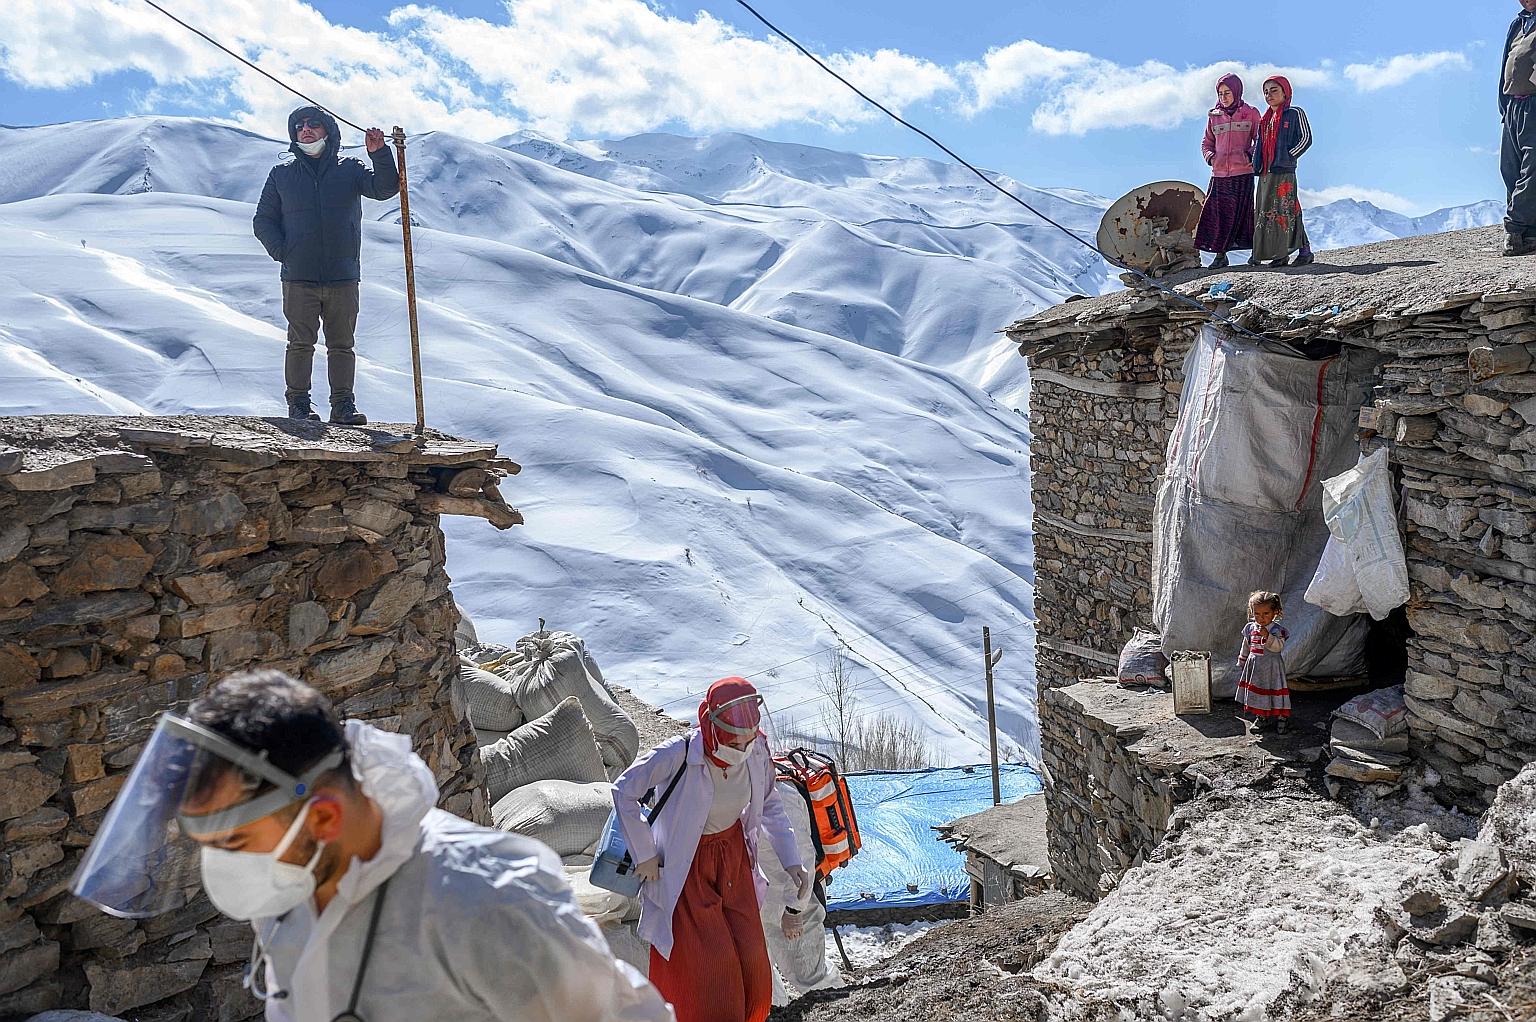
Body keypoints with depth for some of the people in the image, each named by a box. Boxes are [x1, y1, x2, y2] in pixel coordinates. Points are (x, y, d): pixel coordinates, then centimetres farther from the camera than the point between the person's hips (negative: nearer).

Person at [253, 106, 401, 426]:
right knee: (300, 343, 0)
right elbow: (263, 220, 14)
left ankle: (343, 406, 9)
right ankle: (298, 405, 6)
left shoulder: (350, 169, 9)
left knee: (342, 345, 4)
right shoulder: (281, 174, 11)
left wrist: (379, 154, -22)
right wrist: (281, 252, -2)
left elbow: (385, 188, -7)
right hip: (298, 278, 0)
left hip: (343, 277, 0)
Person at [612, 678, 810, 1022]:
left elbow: (770, 804, 3)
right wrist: (645, 855, -16)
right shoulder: (679, 754, -31)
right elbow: (623, 791, -21)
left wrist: (791, 860, -3)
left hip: (733, 856, 5)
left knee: (749, 958, 10)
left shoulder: (757, 751, -15)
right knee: (705, 967, -2)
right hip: (687, 867, -4)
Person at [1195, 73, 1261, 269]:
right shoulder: (1214, 116, 13)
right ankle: (1220, 255, 1)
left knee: (1243, 212, -3)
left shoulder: (1250, 114, 6)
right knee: (1217, 212, -4)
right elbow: (1206, 143, 21)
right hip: (1219, 173, 3)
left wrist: (1251, 155, -11)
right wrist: (1210, 156, 1)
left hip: (1243, 172, -3)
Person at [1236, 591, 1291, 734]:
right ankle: (1261, 717, 25)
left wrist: (1267, 636, -37)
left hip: (1271, 667, -5)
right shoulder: (1250, 628, 4)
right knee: (1256, 691, 11)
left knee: (1275, 690, 1)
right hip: (1254, 666, 5)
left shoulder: (1277, 629, -12)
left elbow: (1279, 646, -25)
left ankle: (1282, 717, 16)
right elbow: (1246, 646, 16)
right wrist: (1242, 662, 19)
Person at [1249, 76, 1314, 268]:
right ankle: (1280, 254, 8)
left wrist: (1288, 157, -10)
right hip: (1265, 173, 7)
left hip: (1284, 172, -7)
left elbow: (1306, 139, -4)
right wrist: (1256, 164, 9)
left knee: (1286, 211, -11)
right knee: (1266, 213, 3)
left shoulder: (1295, 113, 2)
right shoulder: (1265, 119, 20)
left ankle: (1304, 250, -4)